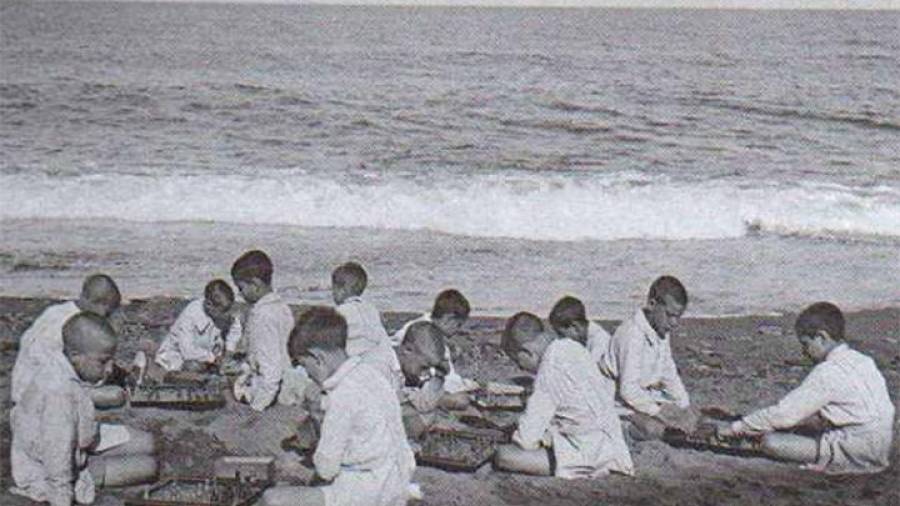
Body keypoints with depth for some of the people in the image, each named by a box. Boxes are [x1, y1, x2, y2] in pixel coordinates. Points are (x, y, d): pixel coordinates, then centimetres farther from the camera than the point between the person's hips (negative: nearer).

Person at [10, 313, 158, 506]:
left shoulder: (56, 365, -8)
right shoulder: (60, 393, -37)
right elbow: (58, 460, -32)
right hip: (46, 475, -10)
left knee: (146, 443, 8)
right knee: (147, 467, -13)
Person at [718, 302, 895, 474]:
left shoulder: (827, 372, -14)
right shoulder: (863, 361, 11)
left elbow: (785, 413, -14)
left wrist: (737, 428, -6)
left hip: (855, 456, -9)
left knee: (771, 442, -13)